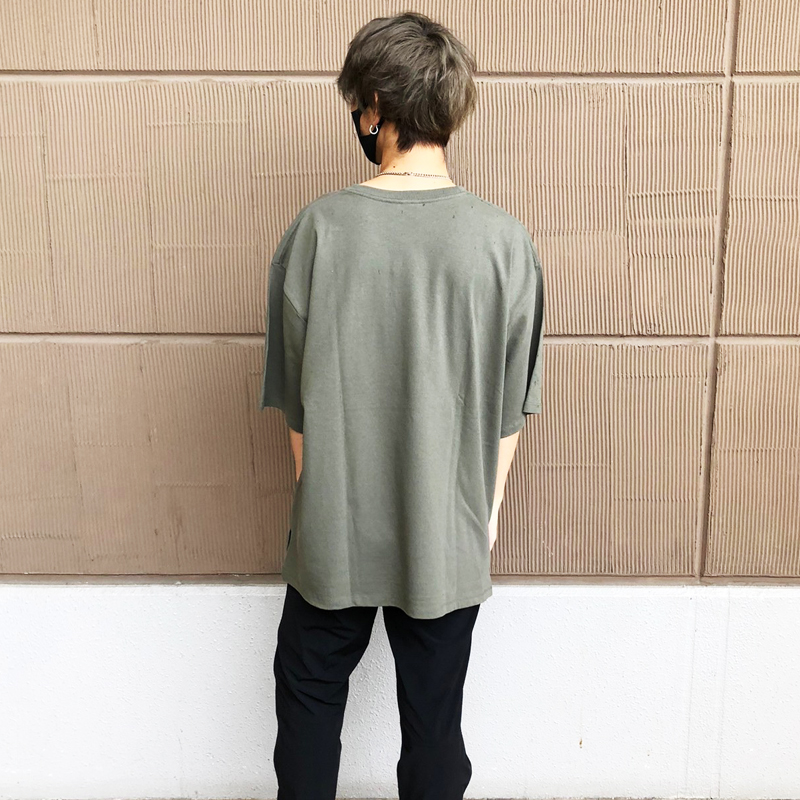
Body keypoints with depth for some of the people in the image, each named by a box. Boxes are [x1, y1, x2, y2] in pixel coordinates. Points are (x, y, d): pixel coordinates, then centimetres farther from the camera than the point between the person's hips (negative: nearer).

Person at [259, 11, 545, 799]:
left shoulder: (318, 229, -14)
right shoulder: (504, 240, -12)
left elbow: (294, 398, -6)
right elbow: (507, 410, -5)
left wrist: (316, 497, 10)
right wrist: (487, 508, 10)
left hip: (334, 531, 0)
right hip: (447, 535, 1)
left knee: (309, 693, 24)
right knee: (433, 719, 19)